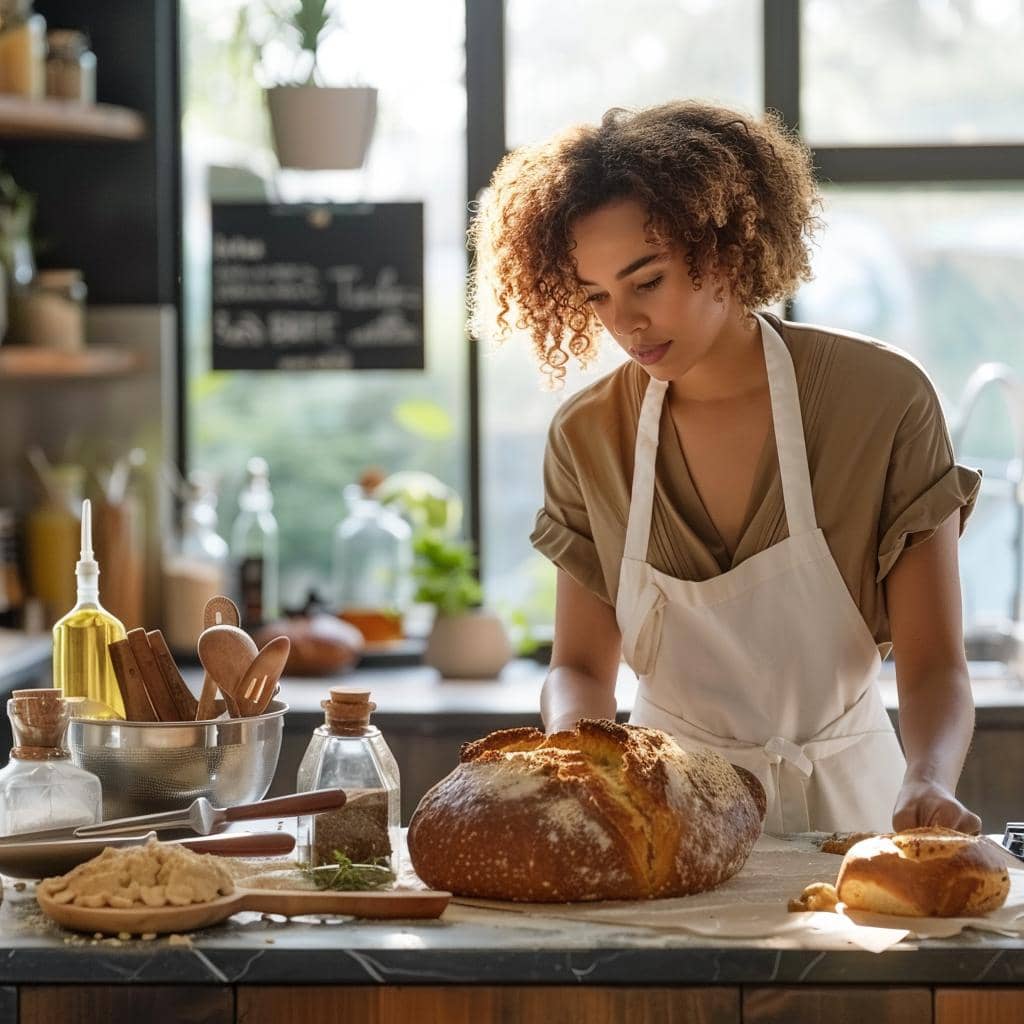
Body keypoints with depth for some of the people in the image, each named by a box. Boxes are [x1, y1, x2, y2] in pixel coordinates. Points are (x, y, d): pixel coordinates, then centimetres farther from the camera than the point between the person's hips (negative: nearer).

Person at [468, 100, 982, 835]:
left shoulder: (884, 402, -9)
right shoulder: (588, 438, 0)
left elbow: (935, 666, -8)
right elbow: (581, 668, 7)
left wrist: (927, 784, -29)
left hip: (842, 802, -2)